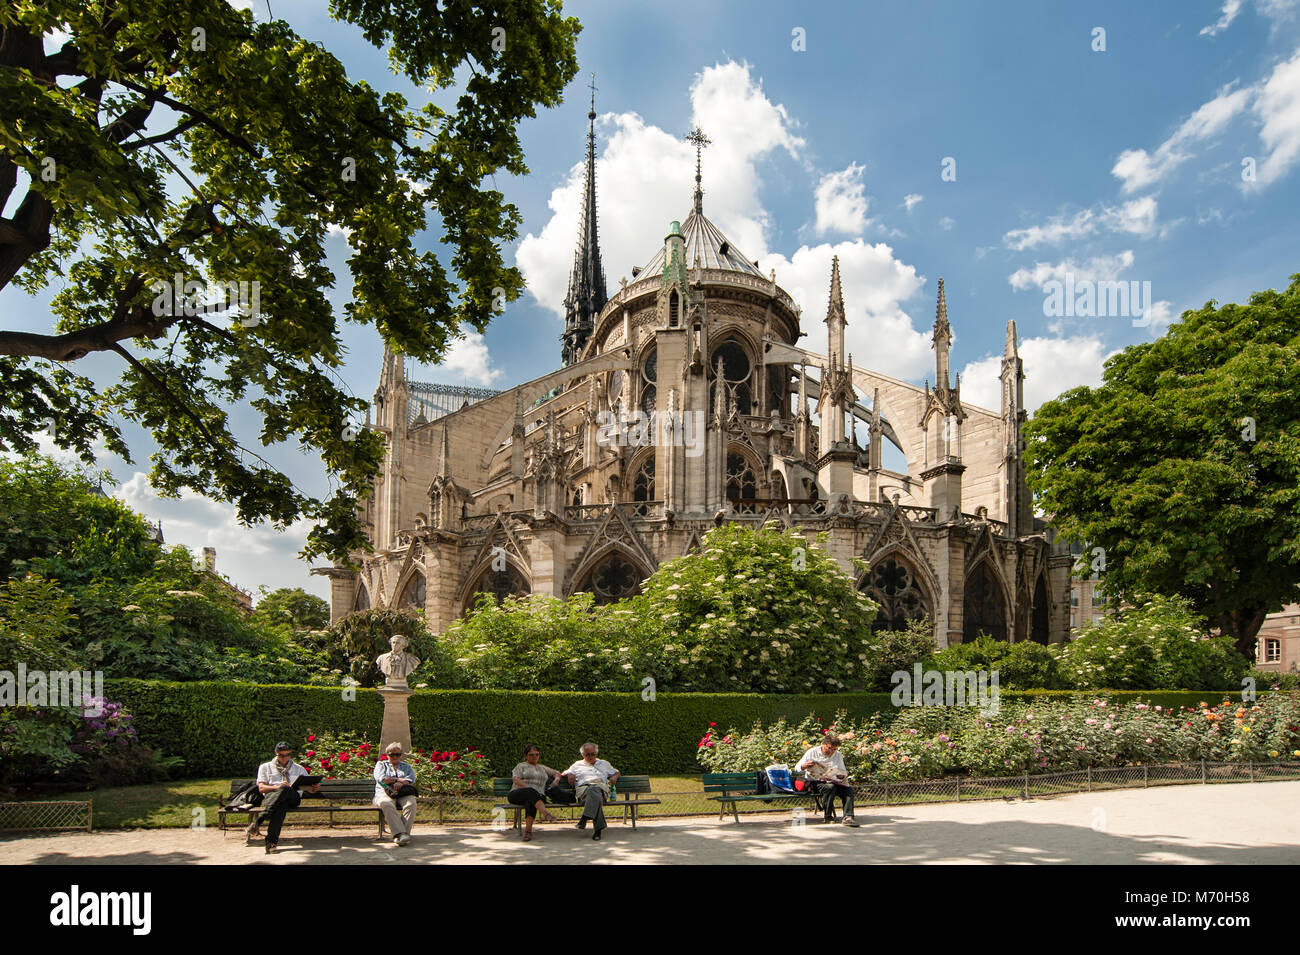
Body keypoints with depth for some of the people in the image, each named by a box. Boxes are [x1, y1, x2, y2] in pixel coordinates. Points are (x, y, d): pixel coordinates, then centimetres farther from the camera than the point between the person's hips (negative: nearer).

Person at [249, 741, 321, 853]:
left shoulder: (299, 769, 28)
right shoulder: (265, 767, 23)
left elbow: (309, 788, 22)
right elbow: (261, 788, 8)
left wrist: (314, 788, -5)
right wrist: (277, 787, -13)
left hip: (294, 796, 1)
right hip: (271, 795, -1)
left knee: (285, 789, -39)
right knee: (281, 805, -41)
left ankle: (258, 820, -49)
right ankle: (272, 841, -50)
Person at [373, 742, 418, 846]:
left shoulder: (407, 767, 28)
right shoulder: (381, 764, 23)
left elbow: (411, 779, 8)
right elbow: (381, 779, 3)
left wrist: (400, 783, -12)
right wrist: (400, 780, 3)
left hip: (404, 794, 1)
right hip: (385, 794, -1)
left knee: (411, 803, -34)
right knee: (386, 804, -38)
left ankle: (401, 834, -41)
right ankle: (400, 833, -47)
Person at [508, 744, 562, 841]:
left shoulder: (543, 768, 32)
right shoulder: (521, 766, 20)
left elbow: (557, 773, 37)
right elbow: (516, 779, 2)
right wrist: (528, 788, -13)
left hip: (537, 796, 2)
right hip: (517, 795, -2)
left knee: (531, 801, -37)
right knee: (530, 791, -38)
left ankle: (528, 829, -48)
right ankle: (546, 814, -56)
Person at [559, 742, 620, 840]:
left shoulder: (604, 764, 35)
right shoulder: (578, 765, 33)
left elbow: (616, 772, 40)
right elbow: (563, 774, 32)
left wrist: (614, 777, 15)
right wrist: (569, 774, 8)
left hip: (601, 788, 1)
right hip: (583, 788, -1)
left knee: (594, 790, -41)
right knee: (595, 795, -40)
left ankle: (585, 818, -50)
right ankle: (599, 827, -49)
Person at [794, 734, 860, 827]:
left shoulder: (838, 755, 15)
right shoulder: (812, 753, 2)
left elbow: (844, 772, 16)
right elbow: (797, 768, 1)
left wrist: (842, 775, -10)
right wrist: (806, 765, -22)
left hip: (833, 782, 4)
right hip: (816, 782, -4)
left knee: (849, 789, -25)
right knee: (830, 787, -36)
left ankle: (848, 817, -33)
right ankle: (828, 816, -23)